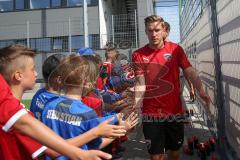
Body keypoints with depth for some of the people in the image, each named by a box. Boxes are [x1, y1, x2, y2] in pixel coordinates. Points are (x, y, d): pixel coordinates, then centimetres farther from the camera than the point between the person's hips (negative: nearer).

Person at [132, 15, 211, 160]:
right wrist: (135, 108, -21)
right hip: (151, 115, -1)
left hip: (175, 112, 2)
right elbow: (140, 83, -8)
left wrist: (201, 91, -25)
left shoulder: (176, 49, 0)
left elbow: (190, 72, -7)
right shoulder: (138, 55, -4)